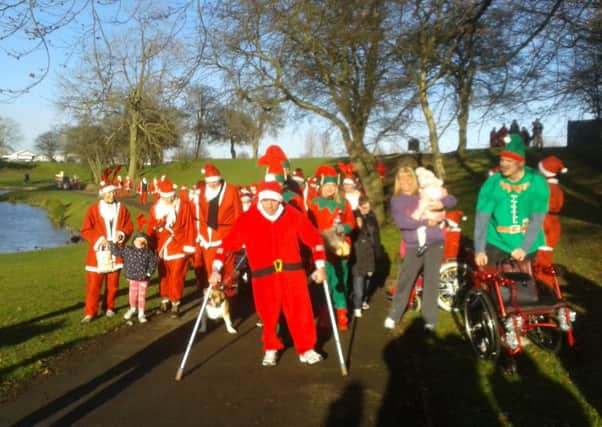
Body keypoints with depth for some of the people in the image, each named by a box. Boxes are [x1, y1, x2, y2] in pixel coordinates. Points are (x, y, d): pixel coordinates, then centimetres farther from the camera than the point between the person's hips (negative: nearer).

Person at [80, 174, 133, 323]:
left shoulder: (122, 209, 3)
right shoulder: (93, 210, -5)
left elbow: (129, 226, 8)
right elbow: (85, 231, -5)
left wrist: (122, 234, -13)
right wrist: (99, 239, -18)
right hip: (98, 253, -2)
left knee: (113, 283, 11)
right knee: (93, 284, -1)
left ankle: (109, 307, 28)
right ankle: (90, 312, 9)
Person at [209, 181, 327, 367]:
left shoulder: (294, 216, -3)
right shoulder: (247, 219, -7)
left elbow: (314, 239, 4)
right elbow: (228, 243, -4)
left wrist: (320, 266, 1)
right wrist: (216, 269, -8)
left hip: (292, 271, 1)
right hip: (263, 275, -1)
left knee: (300, 311, 2)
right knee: (268, 315, 7)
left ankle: (306, 349, 20)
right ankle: (271, 349, 30)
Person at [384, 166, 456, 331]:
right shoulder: (396, 200, 3)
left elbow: (452, 199, 9)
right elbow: (401, 222, -13)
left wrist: (441, 203, -14)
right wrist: (426, 222, -17)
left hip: (435, 243, 1)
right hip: (414, 246, -1)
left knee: (431, 281, 3)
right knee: (404, 281, 5)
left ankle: (429, 319, 13)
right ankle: (393, 315, 21)